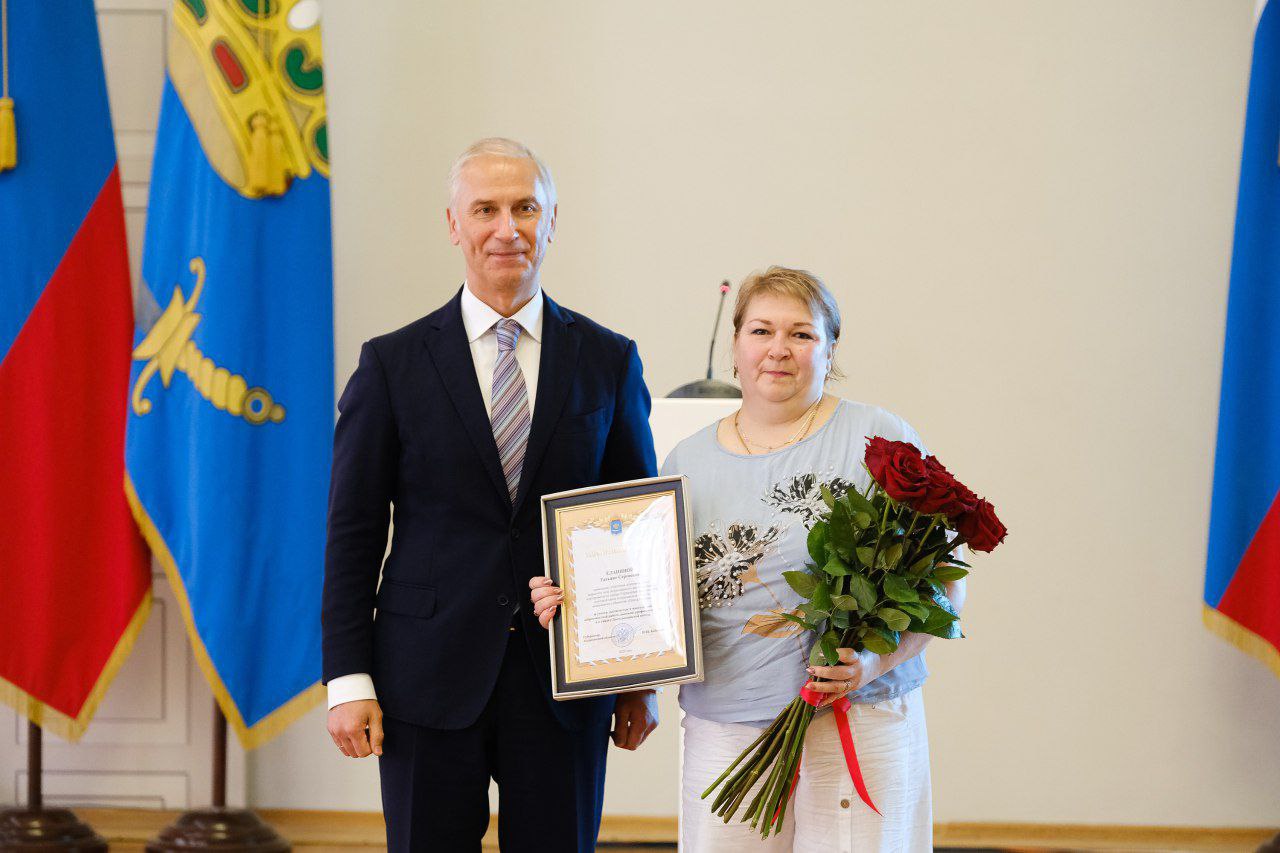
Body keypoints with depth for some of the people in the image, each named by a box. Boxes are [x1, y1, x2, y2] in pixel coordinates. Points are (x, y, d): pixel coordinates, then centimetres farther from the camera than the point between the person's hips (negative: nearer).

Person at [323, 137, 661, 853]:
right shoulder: (393, 364, 2)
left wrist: (643, 680, 6)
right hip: (429, 682, -1)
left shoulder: (609, 362, 6)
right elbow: (353, 533, 2)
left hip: (564, 686, 1)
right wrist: (348, 680, -5)